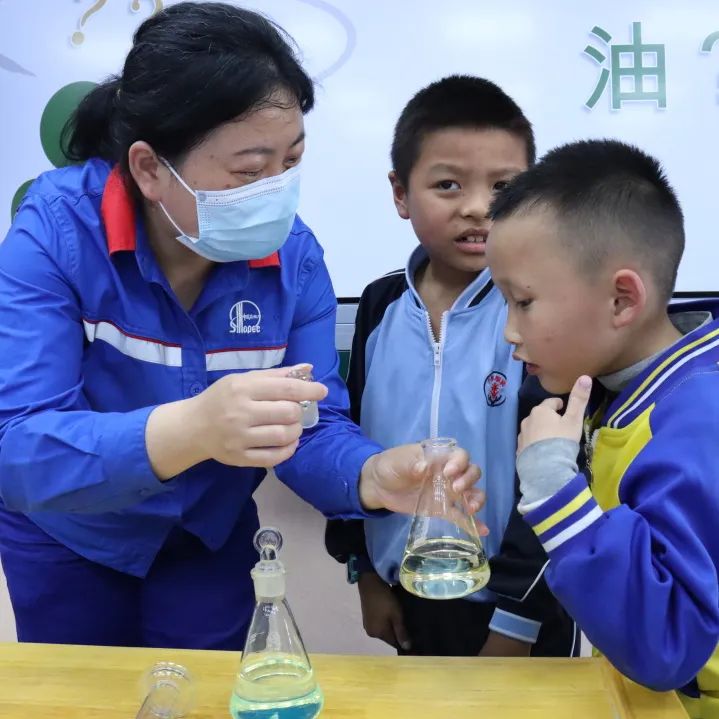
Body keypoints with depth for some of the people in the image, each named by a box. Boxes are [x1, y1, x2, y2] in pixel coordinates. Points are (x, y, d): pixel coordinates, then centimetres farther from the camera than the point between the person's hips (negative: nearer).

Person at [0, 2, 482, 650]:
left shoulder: (293, 252, -17)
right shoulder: (56, 229, -27)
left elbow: (311, 429, -16)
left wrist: (373, 476, -39)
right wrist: (189, 429, -54)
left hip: (208, 537, 2)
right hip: (64, 538, -1)